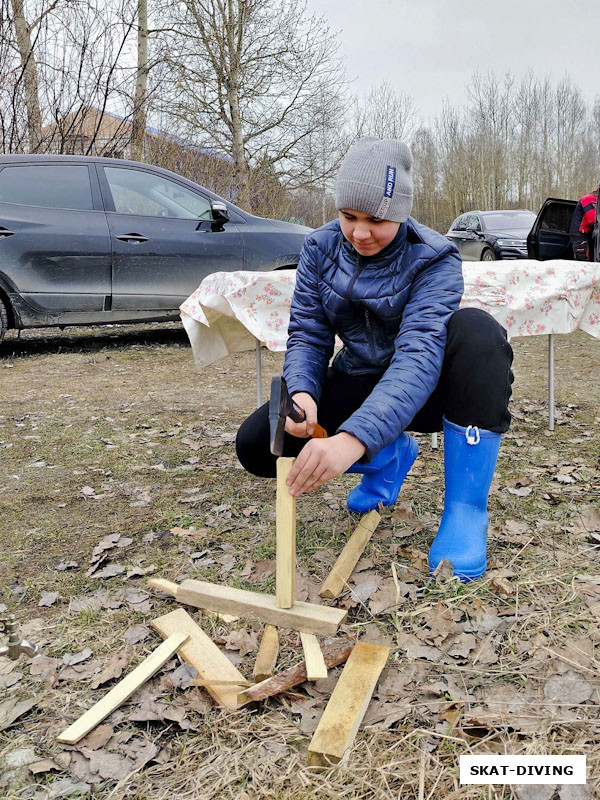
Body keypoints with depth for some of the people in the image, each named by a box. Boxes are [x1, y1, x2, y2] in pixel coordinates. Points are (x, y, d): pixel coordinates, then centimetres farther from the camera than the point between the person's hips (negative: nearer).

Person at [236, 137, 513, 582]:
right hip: (357, 384, 4)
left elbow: (420, 352, -36)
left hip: (422, 391, -3)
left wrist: (354, 438, -51)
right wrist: (302, 392, -32)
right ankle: (392, 457, 6)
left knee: (475, 329, -36)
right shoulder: (321, 247, -7)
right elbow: (307, 333, -8)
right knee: (256, 443, -16)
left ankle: (466, 509, -27)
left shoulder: (434, 257, -22)